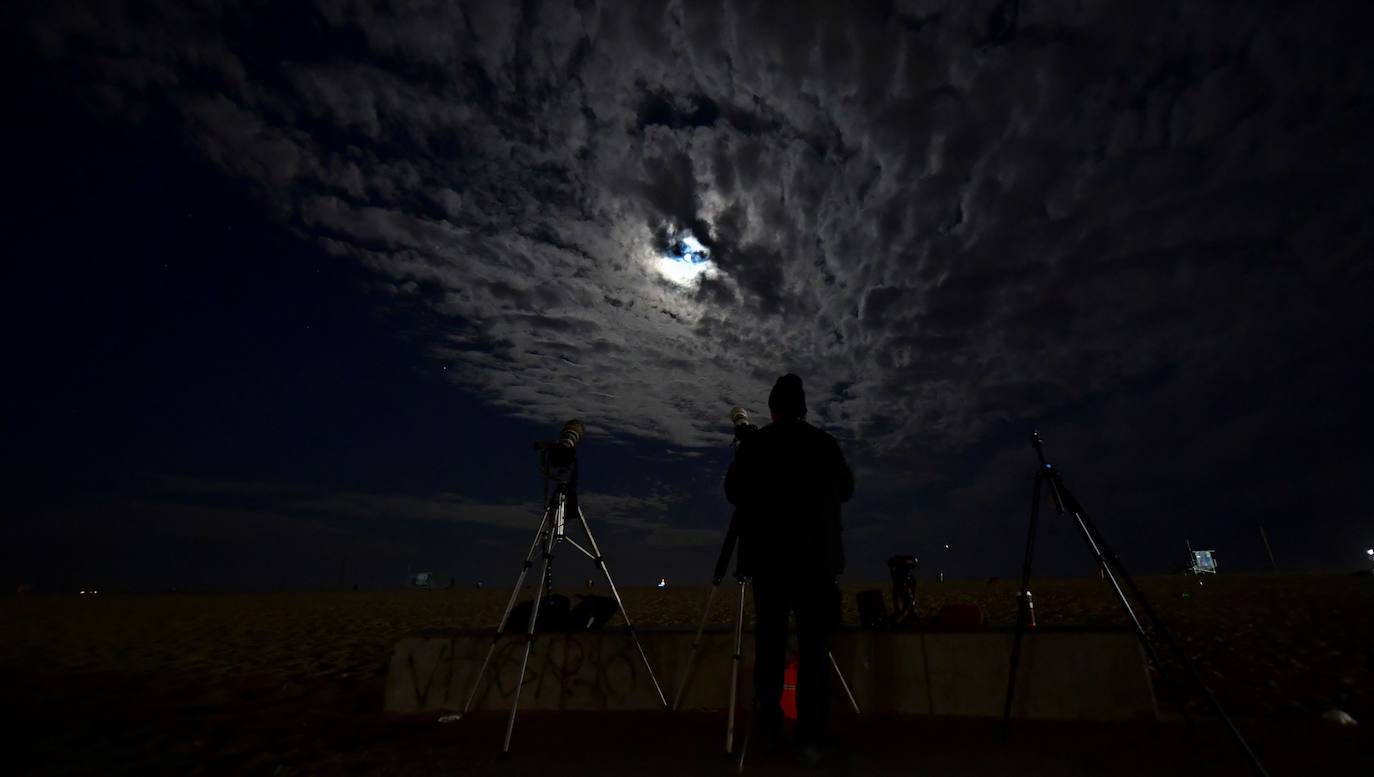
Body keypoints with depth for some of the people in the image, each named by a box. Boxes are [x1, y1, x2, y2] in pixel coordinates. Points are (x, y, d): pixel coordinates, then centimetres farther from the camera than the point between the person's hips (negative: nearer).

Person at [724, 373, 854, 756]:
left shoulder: (754, 444, -4)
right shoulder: (825, 444, -1)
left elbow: (733, 491, 5)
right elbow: (846, 489, 11)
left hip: (768, 554, 0)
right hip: (816, 555, 0)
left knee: (769, 639, 10)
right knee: (814, 642, 6)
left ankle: (769, 725, 15)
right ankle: (811, 732, 6)